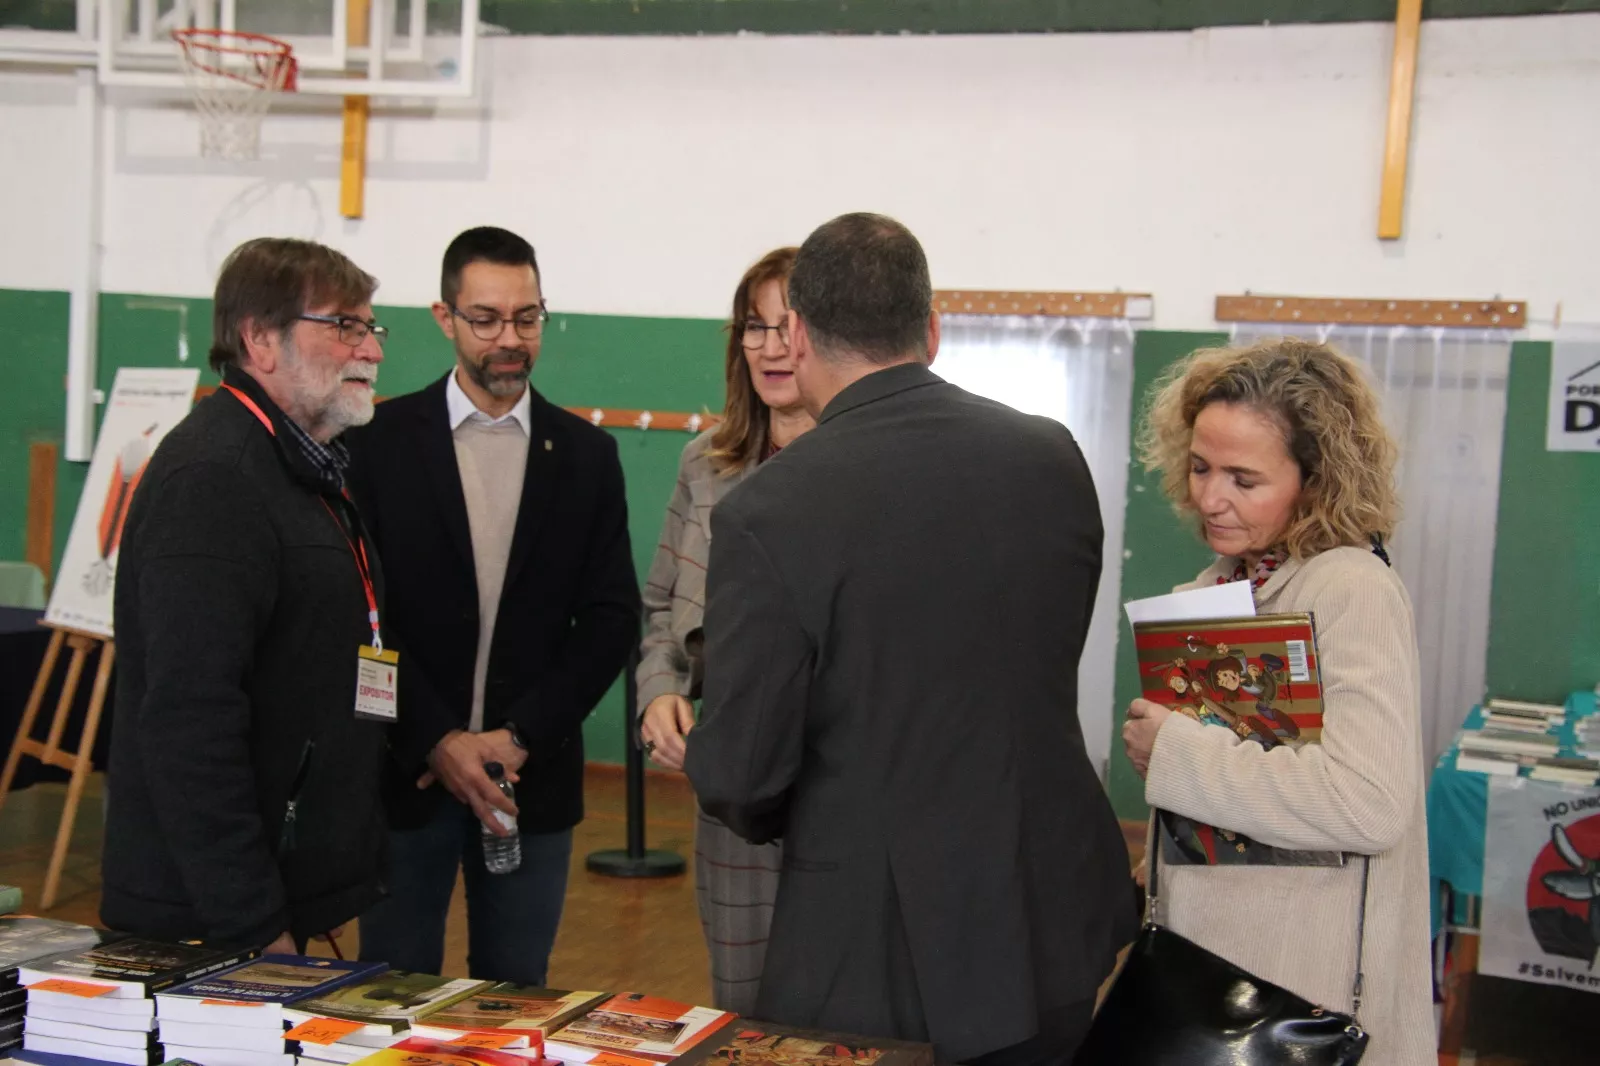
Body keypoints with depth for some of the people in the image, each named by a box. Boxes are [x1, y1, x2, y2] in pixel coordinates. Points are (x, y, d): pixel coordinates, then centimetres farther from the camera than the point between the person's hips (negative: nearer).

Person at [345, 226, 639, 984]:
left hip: (533, 778, 2)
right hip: (406, 771, -1)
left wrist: (518, 737, -9)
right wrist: (435, 740, -13)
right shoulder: (381, 439, 0)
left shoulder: (585, 454, 6)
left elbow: (611, 616, 2)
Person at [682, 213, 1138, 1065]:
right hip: (1052, 933, 5)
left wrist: (764, 820, 8)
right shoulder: (1056, 458, -3)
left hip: (873, 957, -4)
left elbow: (740, 774, -16)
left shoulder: (764, 514, -18)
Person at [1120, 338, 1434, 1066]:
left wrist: (1177, 754, -22)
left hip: (1303, 985, -7)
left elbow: (1369, 804, -29)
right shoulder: (1225, 582, 7)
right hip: (1203, 951, 7)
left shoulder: (1354, 592, -17)